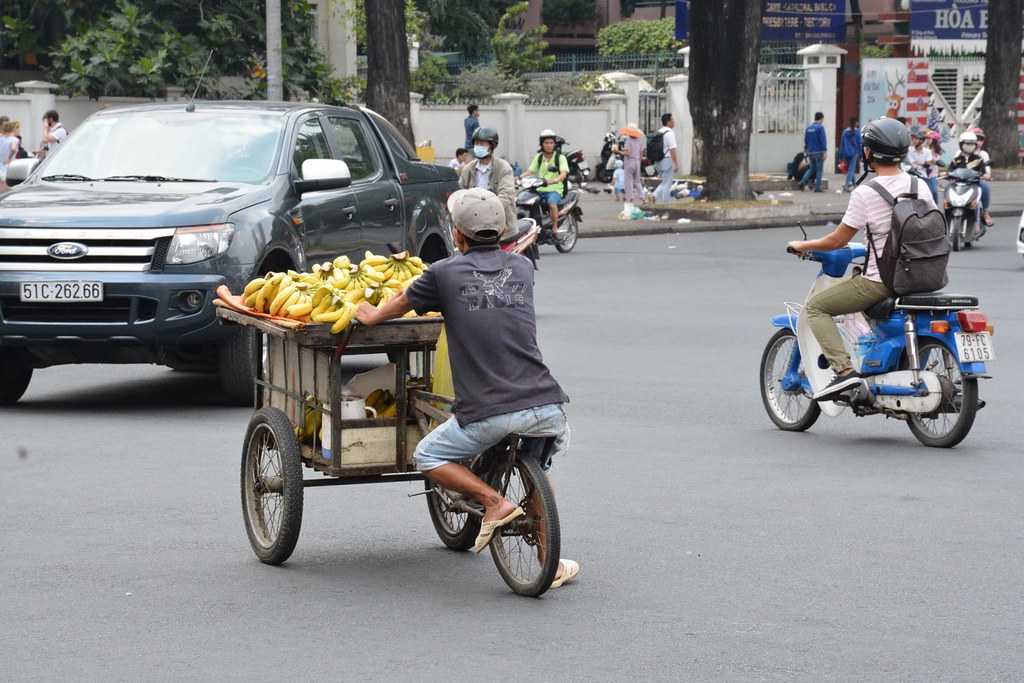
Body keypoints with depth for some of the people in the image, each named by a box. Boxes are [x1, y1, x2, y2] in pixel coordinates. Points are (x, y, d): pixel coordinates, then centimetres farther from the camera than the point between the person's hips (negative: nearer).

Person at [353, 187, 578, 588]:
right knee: (541, 466, 32)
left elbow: (400, 304, 22)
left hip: (489, 415, -4)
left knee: (428, 458, 18)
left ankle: (494, 502, -2)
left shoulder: (446, 274, 3)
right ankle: (552, 565, 26)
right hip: (546, 407, 4)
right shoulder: (523, 268, 15)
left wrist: (369, 315, 44)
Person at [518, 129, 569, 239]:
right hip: (539, 189, 4)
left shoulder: (560, 157, 1)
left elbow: (563, 174, -14)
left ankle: (555, 228, -20)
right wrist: (519, 177, -11)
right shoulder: (539, 157, 15)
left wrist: (554, 180, -36)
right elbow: (530, 171, 9)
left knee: (552, 204, -37)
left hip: (555, 189, -4)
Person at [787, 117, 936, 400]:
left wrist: (802, 245, 8)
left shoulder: (865, 194, -15)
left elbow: (837, 241, -10)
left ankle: (844, 369, -12)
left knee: (815, 306, 5)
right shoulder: (920, 186, 3)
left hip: (879, 281, -7)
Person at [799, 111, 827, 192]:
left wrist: (807, 149, 26)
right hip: (819, 152, -6)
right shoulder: (820, 127, -12)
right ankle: (817, 187, 1)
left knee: (812, 168, 16)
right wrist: (825, 151, -13)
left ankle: (803, 181, -3)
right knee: (819, 169, 2)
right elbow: (823, 140, -16)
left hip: (810, 152, 6)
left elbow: (806, 140, 16)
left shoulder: (808, 128, 9)